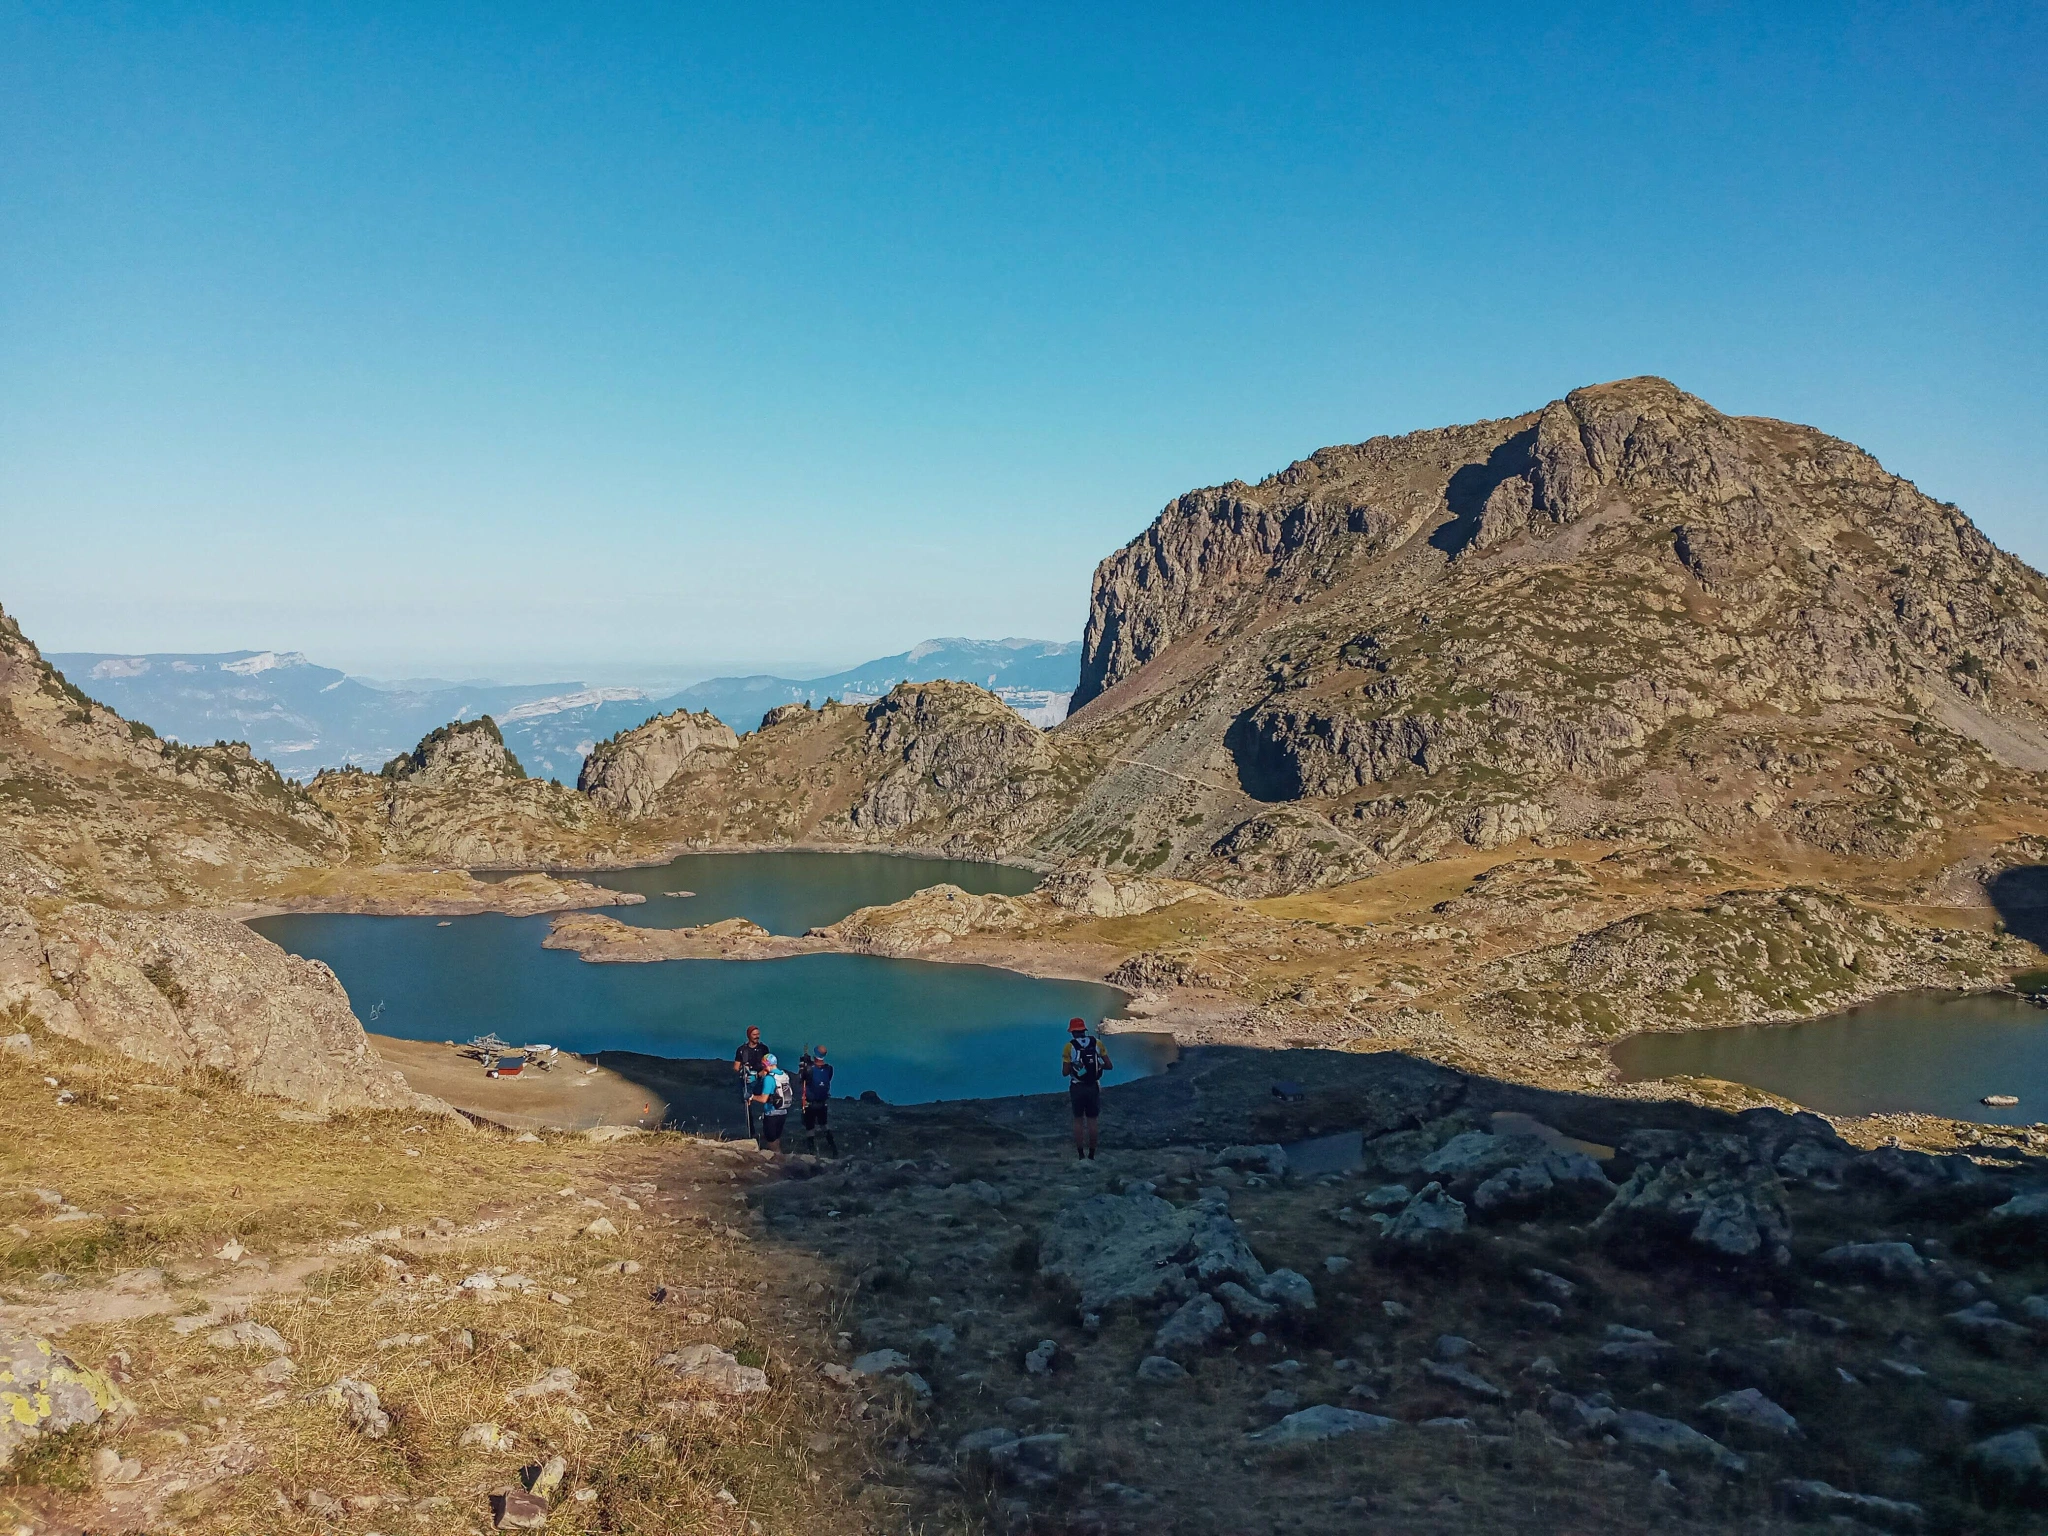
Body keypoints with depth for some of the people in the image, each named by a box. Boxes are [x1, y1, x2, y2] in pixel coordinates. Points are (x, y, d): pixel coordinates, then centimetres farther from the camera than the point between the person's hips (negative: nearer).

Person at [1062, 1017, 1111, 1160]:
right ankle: (1091, 1155, 14)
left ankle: (1080, 1155, 12)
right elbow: (1109, 1066, 0)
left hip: (1077, 1088, -1)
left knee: (1078, 1120, 11)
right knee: (1092, 1121, 10)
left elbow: (1065, 1072, -7)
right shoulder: (1097, 1043, -1)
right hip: (1093, 1087, 1)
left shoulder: (1069, 1046, -7)